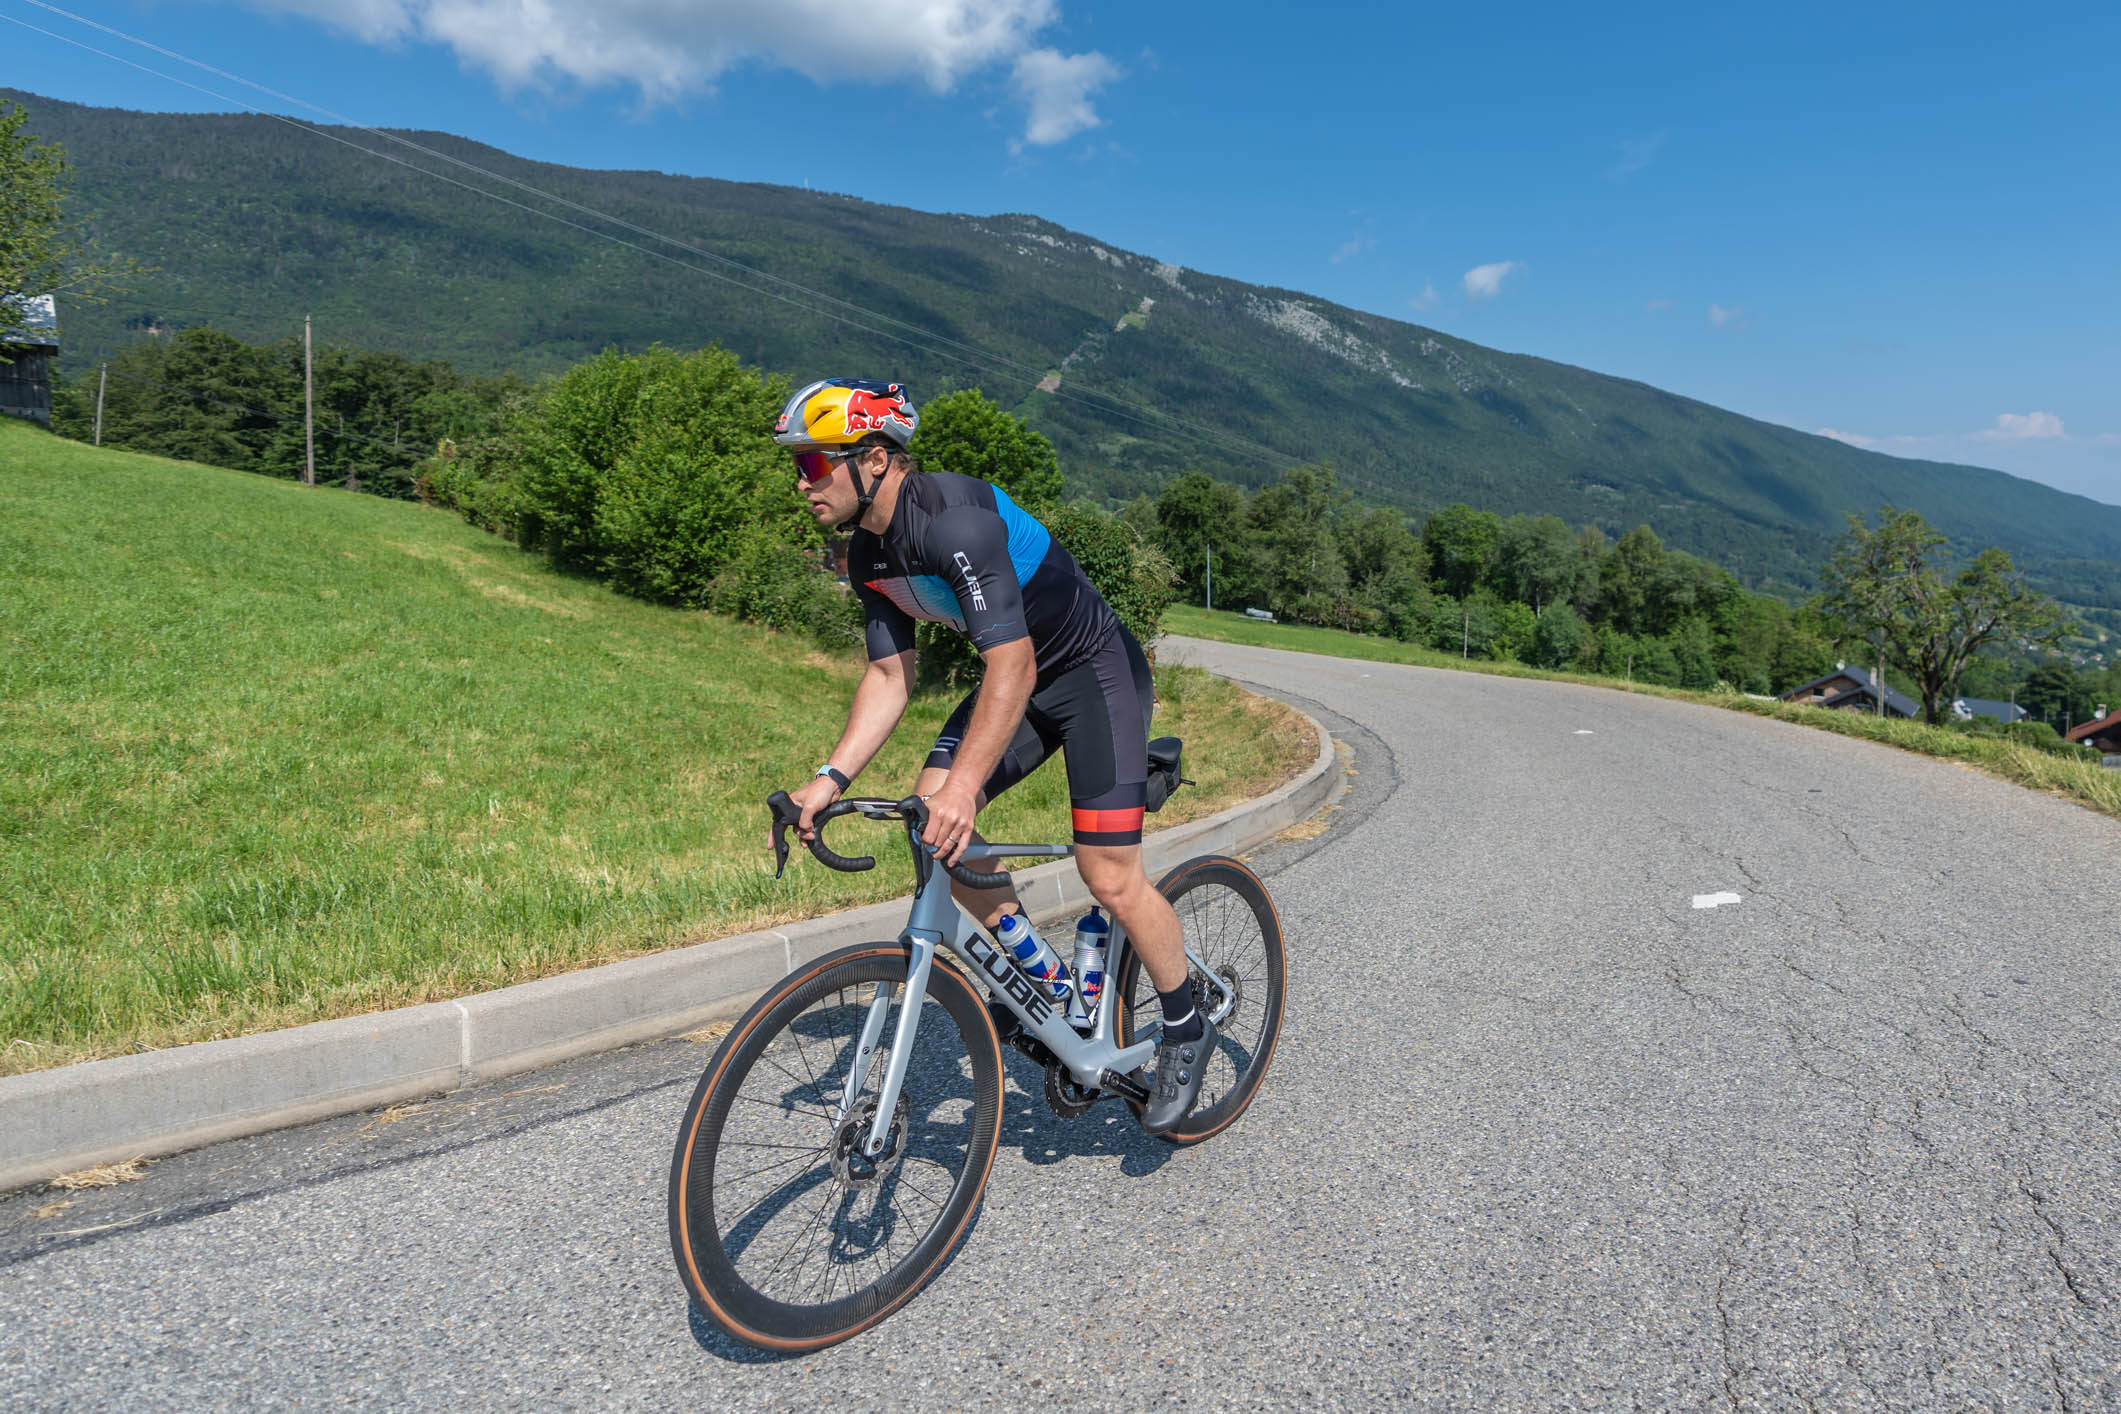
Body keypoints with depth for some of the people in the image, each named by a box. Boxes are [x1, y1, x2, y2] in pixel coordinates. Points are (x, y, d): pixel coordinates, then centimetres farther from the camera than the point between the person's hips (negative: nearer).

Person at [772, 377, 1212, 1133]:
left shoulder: (956, 520, -30)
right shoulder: (869, 554, -2)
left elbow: (1011, 668, -36)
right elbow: (890, 675, 1)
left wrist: (964, 786, -44)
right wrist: (831, 778, -10)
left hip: (1096, 671, -8)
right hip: (1019, 673, 8)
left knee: (1110, 880, -12)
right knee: (929, 812, -7)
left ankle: (1185, 1029, 15)